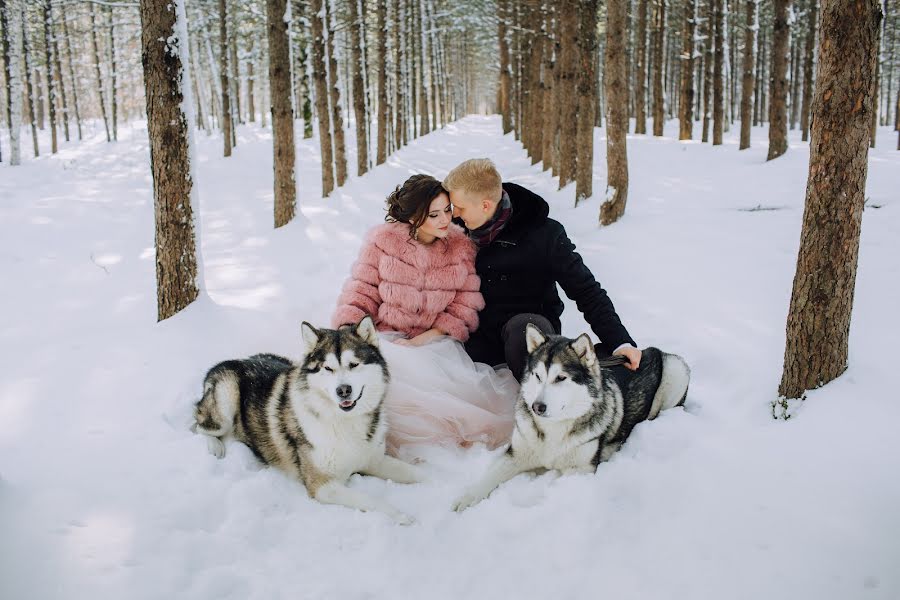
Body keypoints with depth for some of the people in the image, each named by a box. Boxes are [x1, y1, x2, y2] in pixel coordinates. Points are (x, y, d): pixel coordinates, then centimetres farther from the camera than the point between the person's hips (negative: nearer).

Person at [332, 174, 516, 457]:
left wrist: (422, 340, -11)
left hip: (436, 340, 0)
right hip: (387, 336, 0)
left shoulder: (461, 246, 4)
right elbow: (360, 291, 5)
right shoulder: (383, 240, 1)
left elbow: (465, 306, 2)